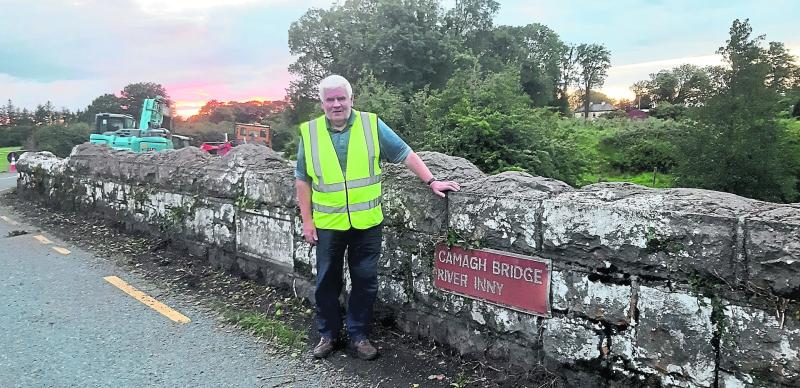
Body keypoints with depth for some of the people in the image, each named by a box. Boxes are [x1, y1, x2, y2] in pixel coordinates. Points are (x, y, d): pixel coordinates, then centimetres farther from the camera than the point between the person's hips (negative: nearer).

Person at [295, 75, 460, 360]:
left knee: (365, 282, 8)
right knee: (327, 282, 12)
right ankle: (328, 335, 30)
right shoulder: (309, 132, 0)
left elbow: (405, 154, -1)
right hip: (328, 223, 1)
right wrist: (307, 221, 0)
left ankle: (359, 335, 26)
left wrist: (431, 182, -10)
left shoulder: (372, 125, -3)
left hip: (367, 222, 0)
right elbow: (303, 180, 4)